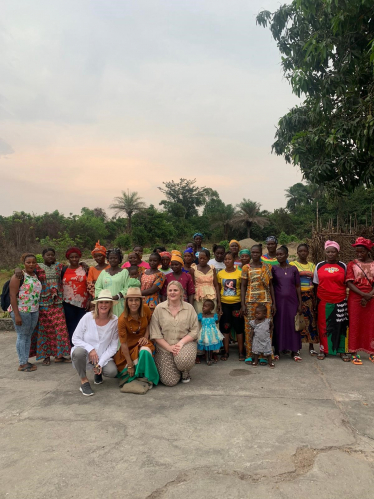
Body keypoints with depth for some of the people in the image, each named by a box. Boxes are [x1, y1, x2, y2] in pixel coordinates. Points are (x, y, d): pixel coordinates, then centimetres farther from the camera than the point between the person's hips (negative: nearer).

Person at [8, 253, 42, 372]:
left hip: (34, 311, 7)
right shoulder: (19, 276, -9)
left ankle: (26, 361, 23)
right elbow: (12, 295, -13)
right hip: (21, 311, -6)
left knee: (29, 336, 13)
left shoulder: (36, 276, 10)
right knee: (22, 336, 1)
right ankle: (22, 364, 11)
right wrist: (16, 315, -17)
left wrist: (38, 310, 9)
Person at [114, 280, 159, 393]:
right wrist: (130, 365, -19)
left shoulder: (146, 309, -12)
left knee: (145, 352, -32)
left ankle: (147, 380, -14)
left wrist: (146, 337, -11)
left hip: (143, 343, 2)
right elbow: (123, 343, -19)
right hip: (129, 346, -1)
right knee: (128, 371, -19)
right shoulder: (122, 320, -22)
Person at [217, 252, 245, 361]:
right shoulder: (220, 274, 4)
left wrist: (242, 306, -4)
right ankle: (226, 352, 17)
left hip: (236, 303, -2)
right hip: (224, 304, 2)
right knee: (225, 328, 6)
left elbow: (242, 290, 1)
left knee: (239, 328, 4)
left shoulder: (239, 273, -2)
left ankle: (241, 352, 15)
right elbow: (218, 290, 7)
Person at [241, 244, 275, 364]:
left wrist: (273, 303, 4)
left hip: (265, 301, 1)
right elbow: (243, 286, 3)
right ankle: (249, 355, 11)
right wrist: (243, 304, -3)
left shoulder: (267, 267, 7)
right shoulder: (246, 268, 3)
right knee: (250, 327, 1)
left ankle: (263, 355, 10)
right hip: (250, 302, -1)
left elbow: (271, 285, 9)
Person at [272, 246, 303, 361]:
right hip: (278, 301, -1)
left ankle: (294, 351, 16)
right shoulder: (274, 269, 1)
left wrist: (300, 303, 2)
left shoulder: (293, 269, 3)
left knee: (293, 324, 5)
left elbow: (298, 287, 5)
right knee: (278, 325, 4)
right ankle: (277, 351, 15)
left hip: (292, 301, 1)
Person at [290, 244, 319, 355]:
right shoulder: (292, 264, 1)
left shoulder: (312, 265, 13)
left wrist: (316, 299, 8)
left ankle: (311, 346, 15)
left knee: (311, 320, 4)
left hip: (310, 296, 4)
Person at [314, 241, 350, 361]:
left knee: (340, 326, 7)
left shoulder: (343, 266, 4)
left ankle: (342, 350, 20)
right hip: (323, 301, 0)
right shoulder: (319, 266, 3)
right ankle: (323, 349, 20)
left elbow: (345, 283, 8)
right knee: (323, 326, 7)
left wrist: (346, 298, 1)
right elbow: (316, 284, 7)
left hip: (340, 302, 0)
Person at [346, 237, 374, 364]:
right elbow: (349, 283, -6)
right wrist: (363, 294, -16)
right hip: (355, 299, -1)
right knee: (355, 325, 2)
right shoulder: (352, 264, 3)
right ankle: (355, 353, 10)